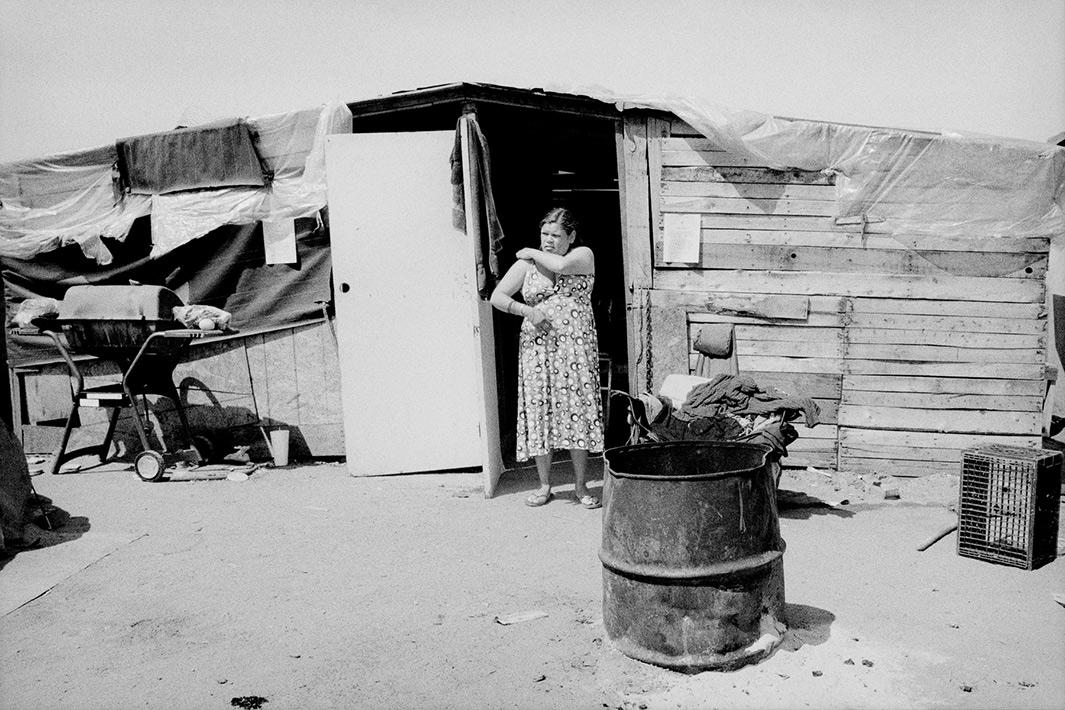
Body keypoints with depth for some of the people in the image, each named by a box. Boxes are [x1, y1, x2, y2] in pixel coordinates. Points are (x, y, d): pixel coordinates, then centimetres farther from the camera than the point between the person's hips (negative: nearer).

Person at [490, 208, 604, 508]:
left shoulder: (583, 255, 4)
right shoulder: (525, 265, 8)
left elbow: (562, 265, -18)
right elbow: (497, 297, 3)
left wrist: (533, 253, -2)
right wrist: (527, 311, -11)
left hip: (576, 347, -1)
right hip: (537, 348, 2)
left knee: (578, 414, -1)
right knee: (538, 413, 2)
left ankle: (580, 486, 12)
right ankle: (544, 485, 16)